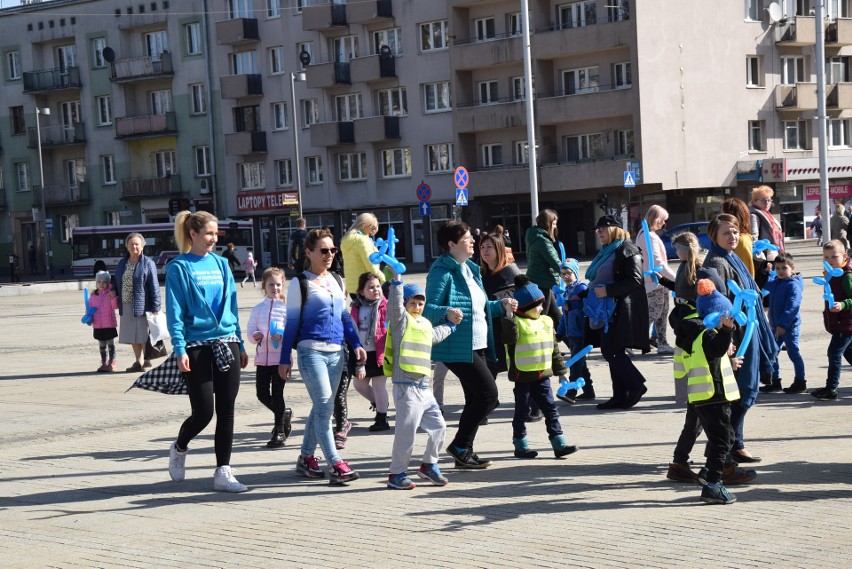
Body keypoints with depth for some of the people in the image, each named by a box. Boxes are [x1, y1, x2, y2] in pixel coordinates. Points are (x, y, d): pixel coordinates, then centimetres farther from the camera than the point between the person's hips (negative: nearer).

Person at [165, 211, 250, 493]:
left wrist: (241, 345, 13)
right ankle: (179, 448, 27)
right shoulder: (179, 267, -3)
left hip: (227, 344, 5)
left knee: (226, 411, 2)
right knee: (203, 413, -4)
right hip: (197, 346, -5)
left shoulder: (220, 263, 12)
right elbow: (175, 311, -7)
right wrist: (180, 350, -15)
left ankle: (223, 472, 7)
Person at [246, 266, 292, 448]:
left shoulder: (287, 307, -1)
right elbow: (250, 330, 6)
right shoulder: (258, 308, 9)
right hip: (262, 357, 4)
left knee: (277, 393, -3)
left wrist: (283, 336, -24)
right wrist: (255, 336, -15)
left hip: (281, 356, -4)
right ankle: (284, 413, 33)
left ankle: (279, 432, 7)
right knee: (262, 394, 6)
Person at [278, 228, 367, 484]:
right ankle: (335, 465, -14)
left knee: (321, 408, 10)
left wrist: (356, 344, 11)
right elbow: (292, 322, -1)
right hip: (311, 350, -6)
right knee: (325, 406, -12)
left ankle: (306, 458, 21)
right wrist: (285, 359, -2)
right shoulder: (300, 283, -2)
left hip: (336, 352, 6)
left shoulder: (336, 281, 15)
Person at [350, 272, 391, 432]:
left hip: (379, 353, -5)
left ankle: (382, 419, 14)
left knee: (378, 385, 2)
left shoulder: (385, 306, -8)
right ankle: (378, 403, 39)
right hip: (362, 353, 5)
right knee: (359, 384, 14)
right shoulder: (356, 308, 4)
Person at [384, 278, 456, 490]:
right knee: (406, 431, -9)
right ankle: (396, 474, 1)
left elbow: (435, 336, 44)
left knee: (438, 426, 12)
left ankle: (429, 465, 29)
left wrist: (450, 325, 52)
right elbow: (394, 305, -24)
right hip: (406, 386, -8)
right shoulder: (401, 319, -2)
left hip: (424, 387, 8)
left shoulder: (425, 324, 22)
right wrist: (396, 280, -30)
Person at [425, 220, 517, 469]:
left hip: (477, 346, 10)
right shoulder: (442, 272, -13)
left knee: (475, 399, 11)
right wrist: (447, 312, -38)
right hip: (458, 348, -10)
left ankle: (464, 453, 18)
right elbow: (429, 308, -20)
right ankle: (460, 446, -3)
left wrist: (500, 305, 15)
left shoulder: (471, 269, 17)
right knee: (488, 393, -13)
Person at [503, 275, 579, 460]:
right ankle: (520, 445, 14)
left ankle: (559, 443, 5)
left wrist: (560, 369, 17)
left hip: (542, 374, 6)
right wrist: (509, 318, -36)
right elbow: (509, 339, -30)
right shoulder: (517, 323, -10)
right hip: (523, 376, -6)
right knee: (521, 411, 5)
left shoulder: (546, 322, 11)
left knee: (550, 409, 4)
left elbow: (553, 348, 17)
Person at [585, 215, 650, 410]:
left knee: (611, 350, -13)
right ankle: (620, 396, 10)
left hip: (621, 310, -10)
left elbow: (635, 280, -19)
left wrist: (608, 290, -22)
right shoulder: (606, 252, 20)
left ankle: (636, 386, -2)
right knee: (613, 352, 7)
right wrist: (584, 294, 16)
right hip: (607, 310, 10)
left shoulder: (628, 250, -9)